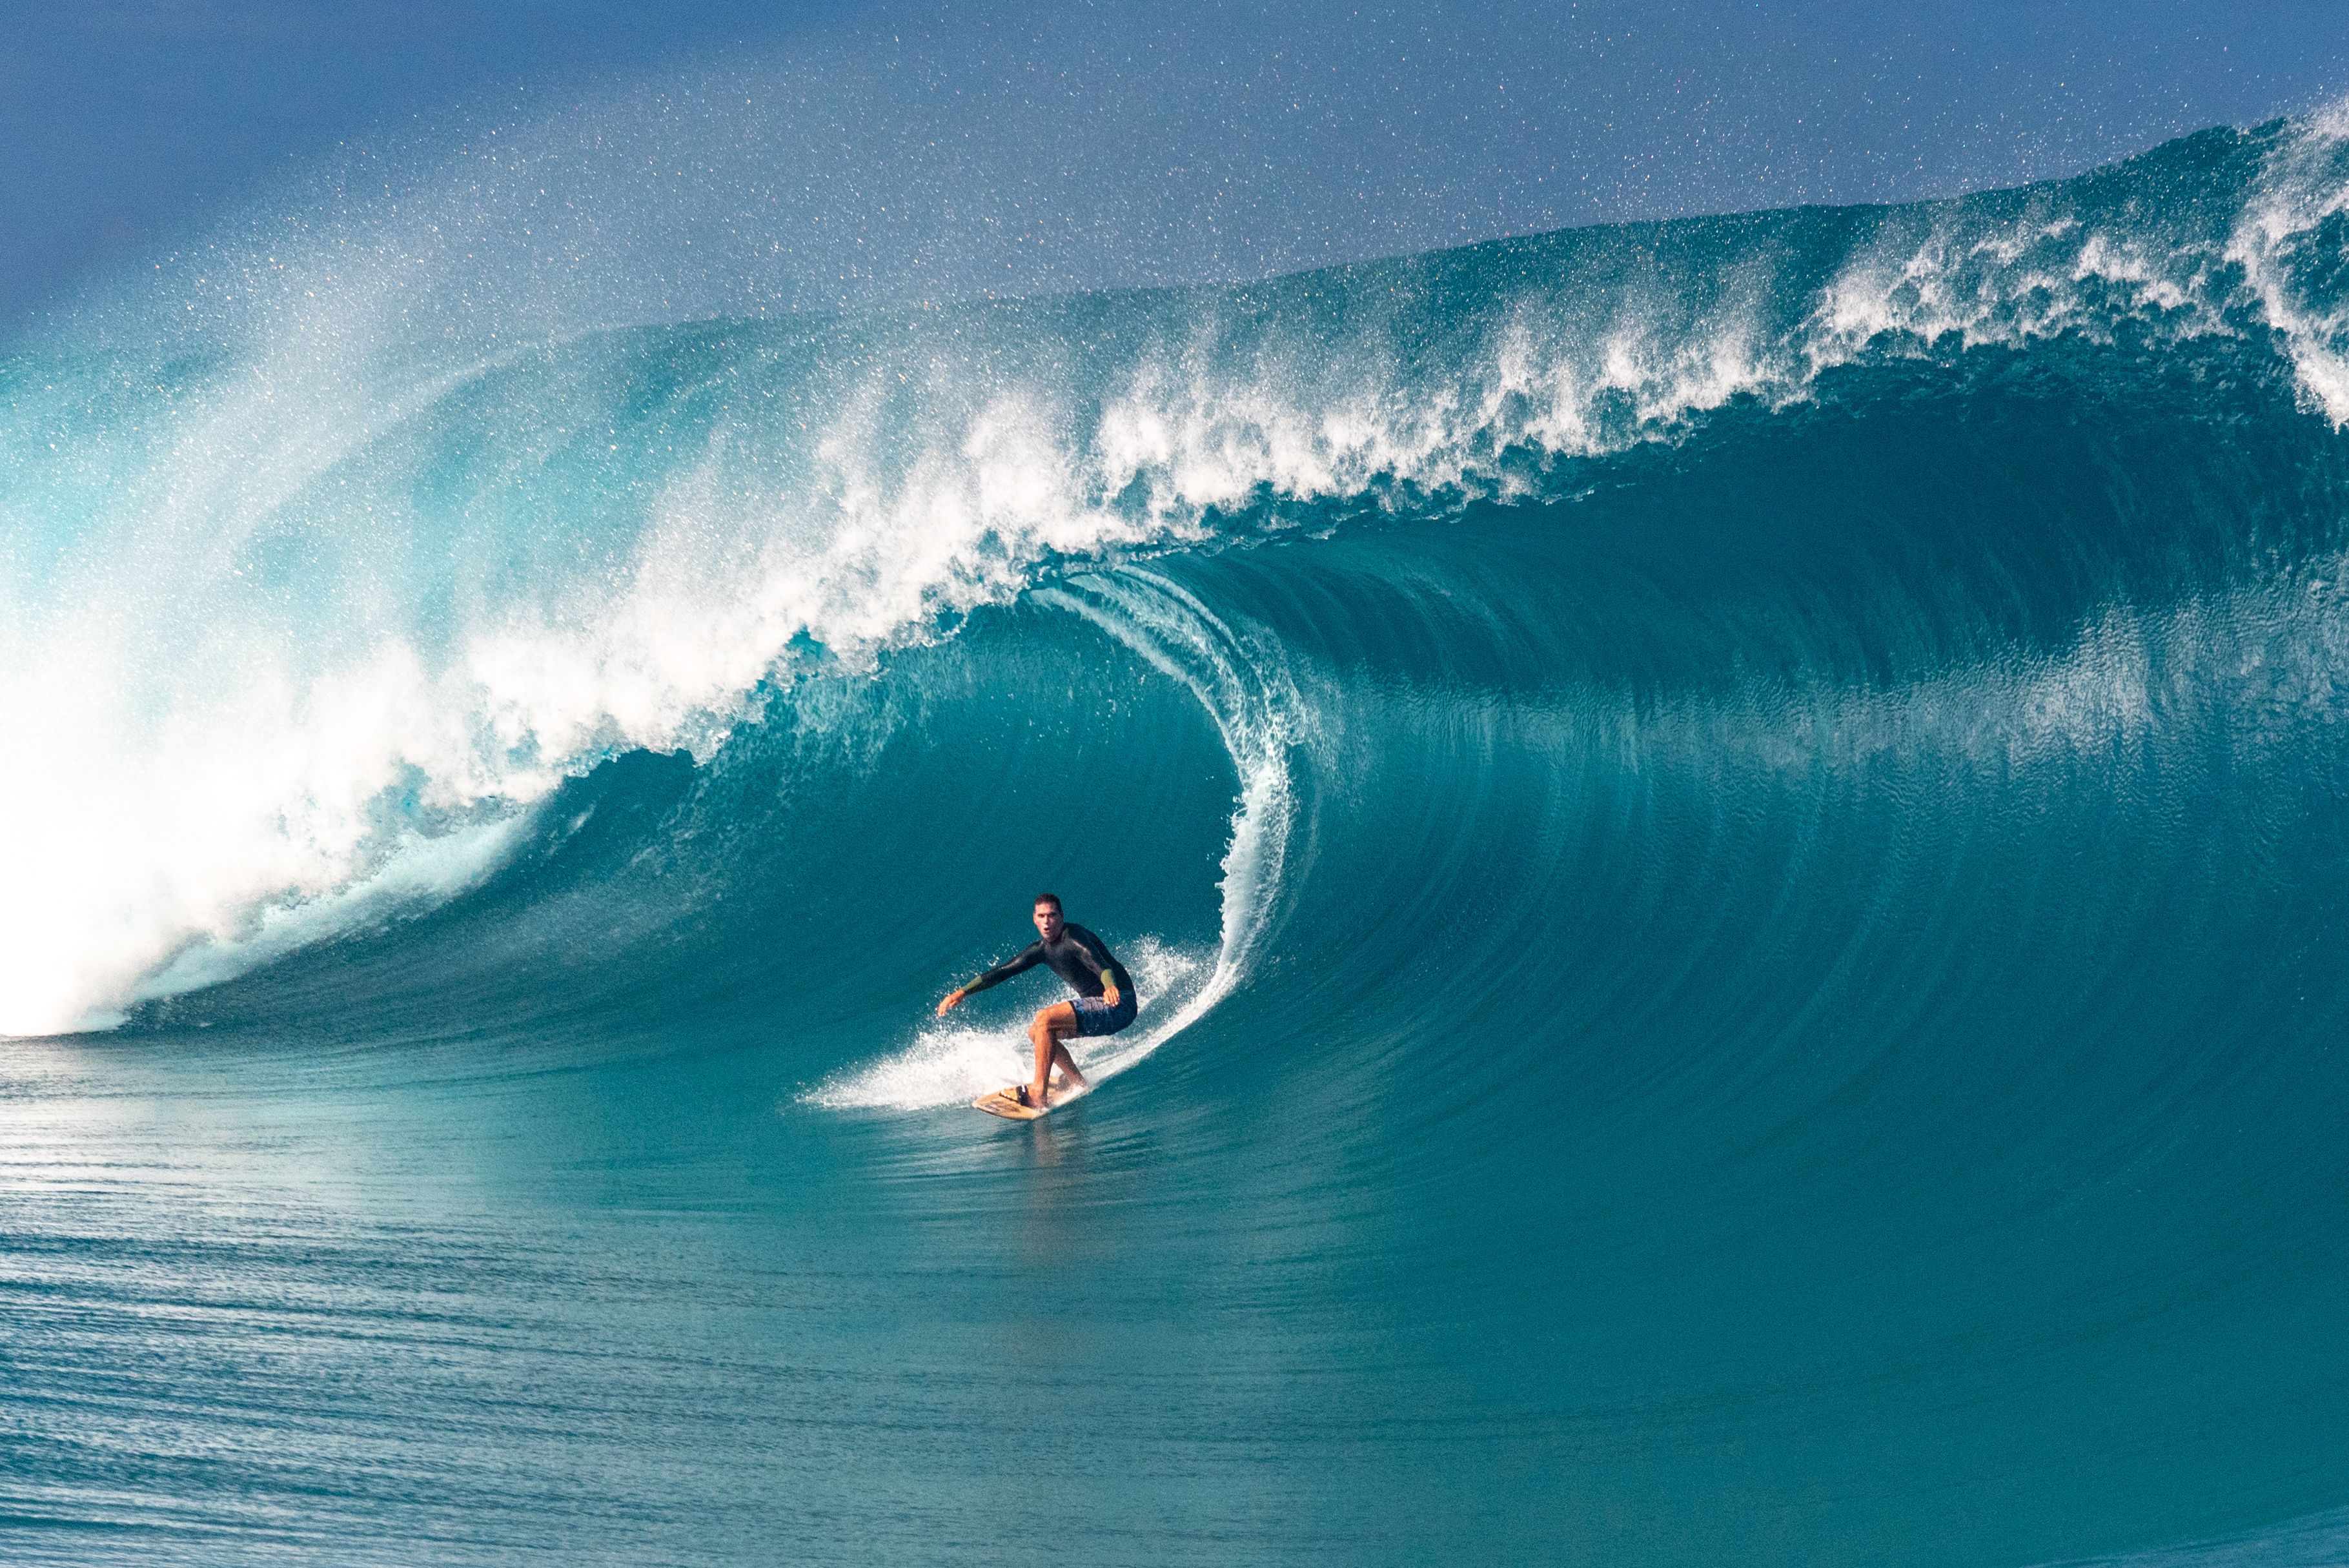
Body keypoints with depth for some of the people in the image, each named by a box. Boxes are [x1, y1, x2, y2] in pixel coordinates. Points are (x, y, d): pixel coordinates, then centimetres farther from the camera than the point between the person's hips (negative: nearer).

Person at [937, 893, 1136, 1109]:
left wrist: (1110, 986, -58)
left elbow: (1102, 966, -36)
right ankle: (1078, 1083, 10)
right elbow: (1002, 971, 12)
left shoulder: (1073, 938, -19)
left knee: (1044, 1019, -21)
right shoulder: (1042, 949, 6)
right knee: (1036, 1032, 10)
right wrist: (962, 992, 6)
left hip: (1118, 1005, -9)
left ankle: (1037, 1093, -25)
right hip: (1095, 1005, 9)